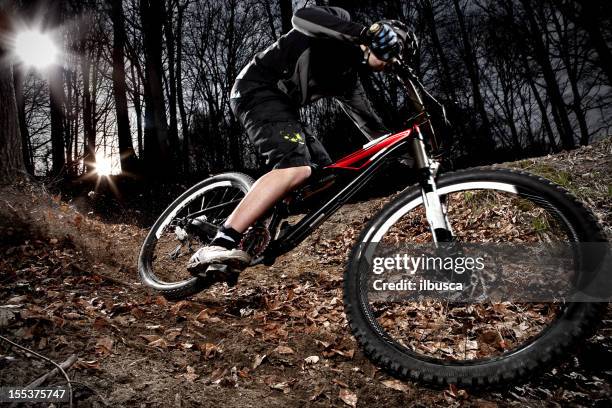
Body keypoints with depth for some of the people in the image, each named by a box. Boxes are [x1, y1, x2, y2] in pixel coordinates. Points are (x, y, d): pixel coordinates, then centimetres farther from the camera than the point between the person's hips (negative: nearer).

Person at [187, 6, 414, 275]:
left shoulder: (347, 75, 21)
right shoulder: (341, 21, 0)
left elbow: (368, 122, 22)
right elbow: (301, 17, -22)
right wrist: (364, 31, -31)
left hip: (279, 103, 10)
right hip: (257, 89, -10)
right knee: (296, 166, -30)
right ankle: (219, 246, -38)